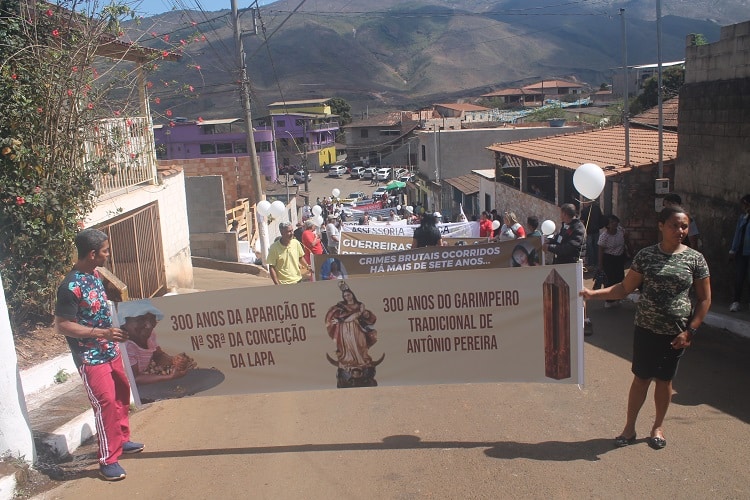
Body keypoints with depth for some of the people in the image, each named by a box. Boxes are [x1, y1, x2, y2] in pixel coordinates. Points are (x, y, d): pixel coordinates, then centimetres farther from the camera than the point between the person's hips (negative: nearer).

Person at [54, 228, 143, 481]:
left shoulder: (93, 274, 3)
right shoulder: (71, 287, -24)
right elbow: (62, 325, -23)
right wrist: (102, 333, -28)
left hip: (110, 350, 9)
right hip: (90, 357, -9)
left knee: (122, 394, 19)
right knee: (106, 403, -5)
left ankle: (121, 440, 38)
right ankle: (108, 460, 8)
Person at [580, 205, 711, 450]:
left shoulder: (695, 258, -4)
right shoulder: (646, 255, -2)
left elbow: (704, 299, 0)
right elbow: (624, 288, 0)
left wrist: (690, 331, -6)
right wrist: (593, 293, -12)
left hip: (676, 333, 0)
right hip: (647, 329, 0)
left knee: (664, 379, 12)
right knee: (641, 378, 7)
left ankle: (658, 426, 32)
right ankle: (630, 427, 21)